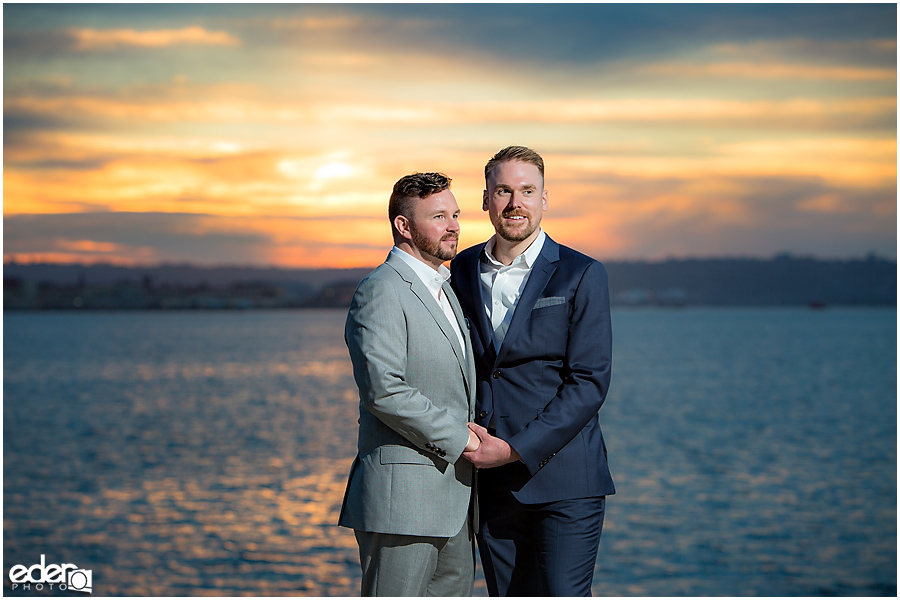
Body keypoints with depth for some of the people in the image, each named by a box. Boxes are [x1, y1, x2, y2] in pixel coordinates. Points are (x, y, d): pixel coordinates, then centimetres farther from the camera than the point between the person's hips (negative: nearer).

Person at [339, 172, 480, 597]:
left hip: (454, 494, 9)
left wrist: (474, 437, 9)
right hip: (402, 499, -9)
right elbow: (383, 389, -23)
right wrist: (456, 438, -16)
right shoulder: (381, 292, -12)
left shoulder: (444, 290, 20)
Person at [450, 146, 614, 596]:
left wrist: (515, 450, -15)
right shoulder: (463, 270, 11)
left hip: (563, 477, -4)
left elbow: (590, 382, -9)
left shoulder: (581, 275, -3)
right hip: (492, 482, 4)